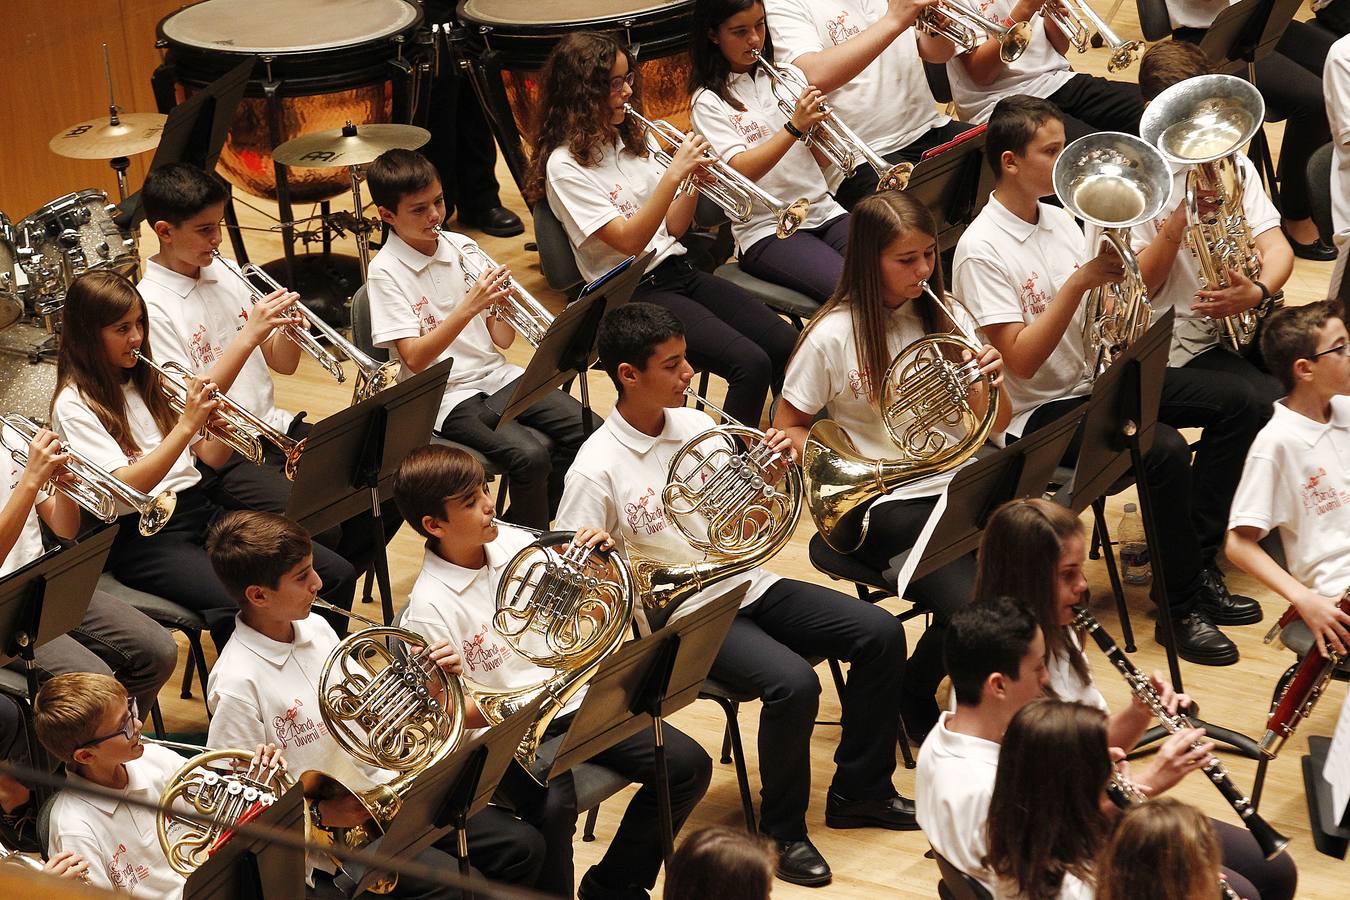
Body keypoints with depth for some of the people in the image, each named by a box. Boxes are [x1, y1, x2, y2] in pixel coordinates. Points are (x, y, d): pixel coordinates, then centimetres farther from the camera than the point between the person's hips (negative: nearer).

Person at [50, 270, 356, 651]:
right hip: (146, 535, -7)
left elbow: (212, 458, 14)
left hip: (201, 509, 7)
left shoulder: (151, 378, 15)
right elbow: (124, 488, -18)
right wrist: (187, 425, -23)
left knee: (338, 575, -9)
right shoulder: (75, 405, -6)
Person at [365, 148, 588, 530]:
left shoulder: (462, 247, 6)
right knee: (531, 454, -28)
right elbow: (415, 359, -18)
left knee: (586, 430, -13)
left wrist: (504, 306, -15)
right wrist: (468, 308, -27)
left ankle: (525, 527, 6)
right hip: (447, 397, -6)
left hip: (496, 375, 6)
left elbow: (503, 339, 7)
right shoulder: (386, 272, -9)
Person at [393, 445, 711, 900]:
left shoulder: (513, 542, 3)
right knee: (553, 805, -36)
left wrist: (604, 558, -7)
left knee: (688, 765, -4)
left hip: (574, 703, 6)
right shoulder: (429, 608, -14)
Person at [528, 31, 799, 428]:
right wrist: (673, 174, -25)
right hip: (632, 295, -7)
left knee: (788, 345, -9)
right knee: (751, 365, -24)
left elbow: (672, 228, 11)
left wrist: (695, 179, -6)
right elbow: (629, 241, -19)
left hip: (678, 271, 7)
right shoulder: (565, 165, -11)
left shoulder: (632, 140, 11)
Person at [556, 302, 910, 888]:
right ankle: (782, 832, -7)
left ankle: (859, 792, 10)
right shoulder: (597, 470, -15)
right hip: (688, 617, -7)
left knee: (881, 635, -6)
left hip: (746, 585, 7)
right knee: (794, 683, -30)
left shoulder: (696, 426, 4)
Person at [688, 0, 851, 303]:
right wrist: (795, 127, -24)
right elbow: (740, 171, -16)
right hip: (767, 230, -5)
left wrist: (817, 125, -9)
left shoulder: (788, 77, 13)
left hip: (824, 212, 5)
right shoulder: (709, 102, -2)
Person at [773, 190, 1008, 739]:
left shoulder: (948, 318, 7)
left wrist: (995, 381, -11)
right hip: (887, 504, -5)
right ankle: (914, 700, 4)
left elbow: (994, 427, 10)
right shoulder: (834, 336, -6)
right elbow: (788, 429, 2)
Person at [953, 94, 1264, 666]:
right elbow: (1021, 361, -24)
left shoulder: (1057, 218, 6)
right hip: (1039, 411, -9)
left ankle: (1197, 560, 6)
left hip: (1094, 379, 9)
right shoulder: (982, 249, -19)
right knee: (1165, 450, -31)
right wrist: (1080, 281, -27)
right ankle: (1180, 612, -15)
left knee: (1235, 403, 1)